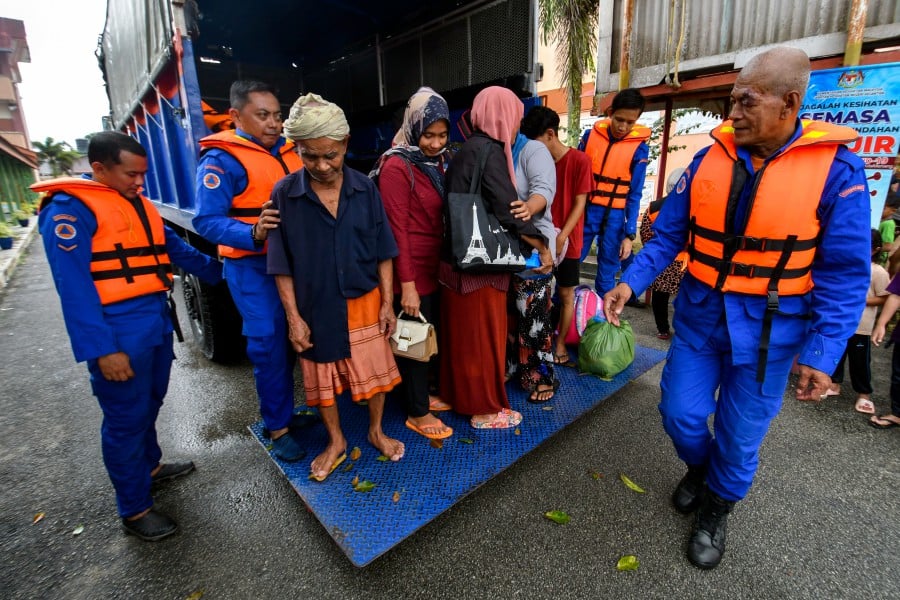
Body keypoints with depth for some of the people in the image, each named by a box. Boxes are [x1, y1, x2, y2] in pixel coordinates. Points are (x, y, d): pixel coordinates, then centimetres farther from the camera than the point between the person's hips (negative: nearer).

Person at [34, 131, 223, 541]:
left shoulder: (138, 202, 13)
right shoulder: (70, 208, -12)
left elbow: (172, 245, 24)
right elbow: (73, 285, -18)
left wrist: (217, 271, 26)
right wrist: (101, 348, -22)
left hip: (157, 321, 8)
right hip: (119, 332, -8)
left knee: (150, 403, 22)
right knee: (126, 418, 3)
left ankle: (149, 465, 43)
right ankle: (134, 510, 18)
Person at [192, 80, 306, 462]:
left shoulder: (289, 150, 14)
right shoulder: (221, 159, -6)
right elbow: (207, 221, -12)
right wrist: (253, 233, -28)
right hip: (252, 265, -6)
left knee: (297, 338, 11)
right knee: (268, 343, -3)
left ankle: (285, 405, 31)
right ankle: (278, 427, 13)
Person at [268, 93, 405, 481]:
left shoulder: (365, 189, -5)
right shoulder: (284, 194, -8)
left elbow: (383, 253, -1)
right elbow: (281, 265, -5)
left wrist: (387, 303, -3)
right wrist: (294, 317, -7)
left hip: (364, 302, 1)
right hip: (316, 308, 0)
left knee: (375, 370, 12)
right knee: (322, 378, 14)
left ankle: (376, 431, 38)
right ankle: (335, 442, 38)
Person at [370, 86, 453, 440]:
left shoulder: (439, 162, 10)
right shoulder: (397, 166, -15)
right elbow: (397, 229, -19)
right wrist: (407, 284, -20)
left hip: (434, 266, 8)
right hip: (411, 271, -8)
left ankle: (420, 395, 38)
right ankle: (417, 413, 23)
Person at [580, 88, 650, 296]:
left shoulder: (639, 147, -3)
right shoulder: (592, 134, 1)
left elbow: (634, 194, -2)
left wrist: (630, 234, -7)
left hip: (615, 216, -1)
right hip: (585, 210, 2)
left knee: (606, 275, 4)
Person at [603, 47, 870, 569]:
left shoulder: (837, 168, -10)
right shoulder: (709, 160, -1)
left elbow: (844, 273, -9)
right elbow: (668, 235, 1)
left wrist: (823, 352, -14)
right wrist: (630, 283, -11)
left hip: (769, 330, -2)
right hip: (700, 316, 3)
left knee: (740, 435, 13)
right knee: (681, 414, 10)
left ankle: (716, 510, 41)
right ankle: (700, 468, 46)